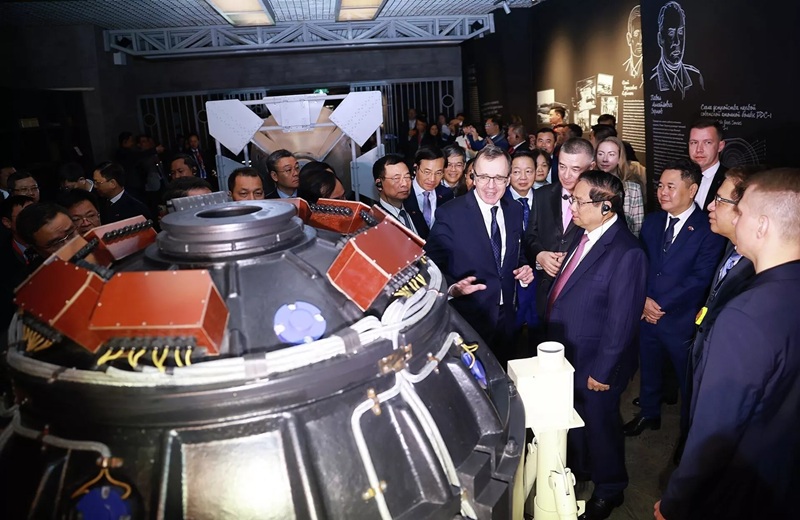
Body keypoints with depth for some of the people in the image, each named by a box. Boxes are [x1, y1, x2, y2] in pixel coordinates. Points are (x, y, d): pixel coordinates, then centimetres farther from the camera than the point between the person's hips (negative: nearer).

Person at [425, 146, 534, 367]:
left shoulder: (515, 211, 2)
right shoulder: (450, 214, -17)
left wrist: (524, 268, -4)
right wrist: (451, 287, -34)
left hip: (505, 318, 5)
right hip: (468, 319, -5)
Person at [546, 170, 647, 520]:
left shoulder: (627, 253, -27)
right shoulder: (583, 235, -1)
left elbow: (621, 321, -24)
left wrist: (602, 372, -18)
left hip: (594, 363, -7)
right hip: (568, 354, 7)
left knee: (599, 424, 15)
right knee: (573, 418, 26)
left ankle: (609, 490, 41)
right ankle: (579, 468, 52)